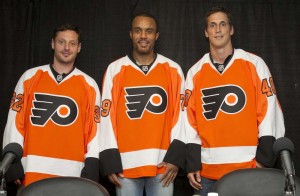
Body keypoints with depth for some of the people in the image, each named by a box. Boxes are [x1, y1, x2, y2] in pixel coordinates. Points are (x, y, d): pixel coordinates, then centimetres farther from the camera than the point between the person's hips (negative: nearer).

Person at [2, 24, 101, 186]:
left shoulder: (89, 85, 6)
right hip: (32, 171, 0)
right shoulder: (30, 77, 7)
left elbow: (94, 128, 4)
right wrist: (13, 162, 0)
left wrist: (91, 167, -3)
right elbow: (15, 121, 6)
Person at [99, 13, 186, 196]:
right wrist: (110, 161, -2)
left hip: (163, 163, 0)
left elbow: (180, 114, 4)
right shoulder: (115, 70, 5)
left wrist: (176, 156, -5)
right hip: (126, 163, 0)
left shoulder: (173, 70, 6)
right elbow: (107, 117, 3)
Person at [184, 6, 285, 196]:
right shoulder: (195, 72, 8)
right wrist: (192, 164, 3)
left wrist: (265, 157, -6)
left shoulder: (254, 64, 2)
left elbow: (269, 112, -1)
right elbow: (190, 120, 7)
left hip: (249, 167, -2)